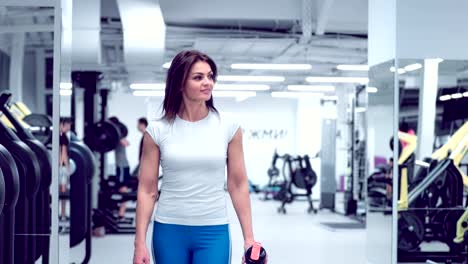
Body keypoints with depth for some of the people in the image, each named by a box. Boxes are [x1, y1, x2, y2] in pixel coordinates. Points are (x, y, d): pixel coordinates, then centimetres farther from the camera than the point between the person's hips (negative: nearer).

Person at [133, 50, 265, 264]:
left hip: (214, 232, 0)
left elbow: (238, 185, 3)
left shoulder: (229, 128, -1)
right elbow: (147, 191, 0)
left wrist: (249, 238, 0)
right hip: (168, 231, 1)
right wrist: (140, 242, -4)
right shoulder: (158, 130, -2)